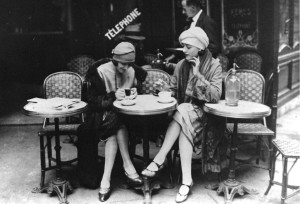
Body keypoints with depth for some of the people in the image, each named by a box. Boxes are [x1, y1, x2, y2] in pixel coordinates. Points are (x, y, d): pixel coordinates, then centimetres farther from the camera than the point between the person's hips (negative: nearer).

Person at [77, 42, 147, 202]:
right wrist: (113, 96, -28)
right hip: (102, 113, -2)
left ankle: (106, 179, -33)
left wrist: (134, 93, -14)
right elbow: (93, 101, -14)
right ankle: (127, 165, -29)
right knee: (116, 123, -36)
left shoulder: (132, 71, 1)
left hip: (123, 113, 3)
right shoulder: (100, 71, -11)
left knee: (114, 131, -31)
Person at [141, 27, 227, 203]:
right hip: (184, 112, 3)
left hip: (205, 115, -3)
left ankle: (159, 160, -29)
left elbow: (215, 96, -17)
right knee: (185, 127, -31)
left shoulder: (214, 66, -6)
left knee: (183, 114, -33)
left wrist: (197, 75, -20)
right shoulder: (182, 65, 6)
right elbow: (172, 90, 12)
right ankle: (187, 180, -35)